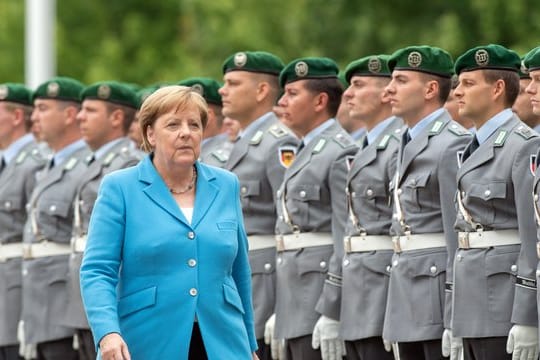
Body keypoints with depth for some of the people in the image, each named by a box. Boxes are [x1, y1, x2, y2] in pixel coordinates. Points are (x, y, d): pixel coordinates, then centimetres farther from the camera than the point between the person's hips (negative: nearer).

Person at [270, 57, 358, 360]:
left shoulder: (341, 153, -12)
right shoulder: (306, 152, 19)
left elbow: (347, 241, -18)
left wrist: (331, 315, -22)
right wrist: (279, 312, 20)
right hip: (297, 309, 10)